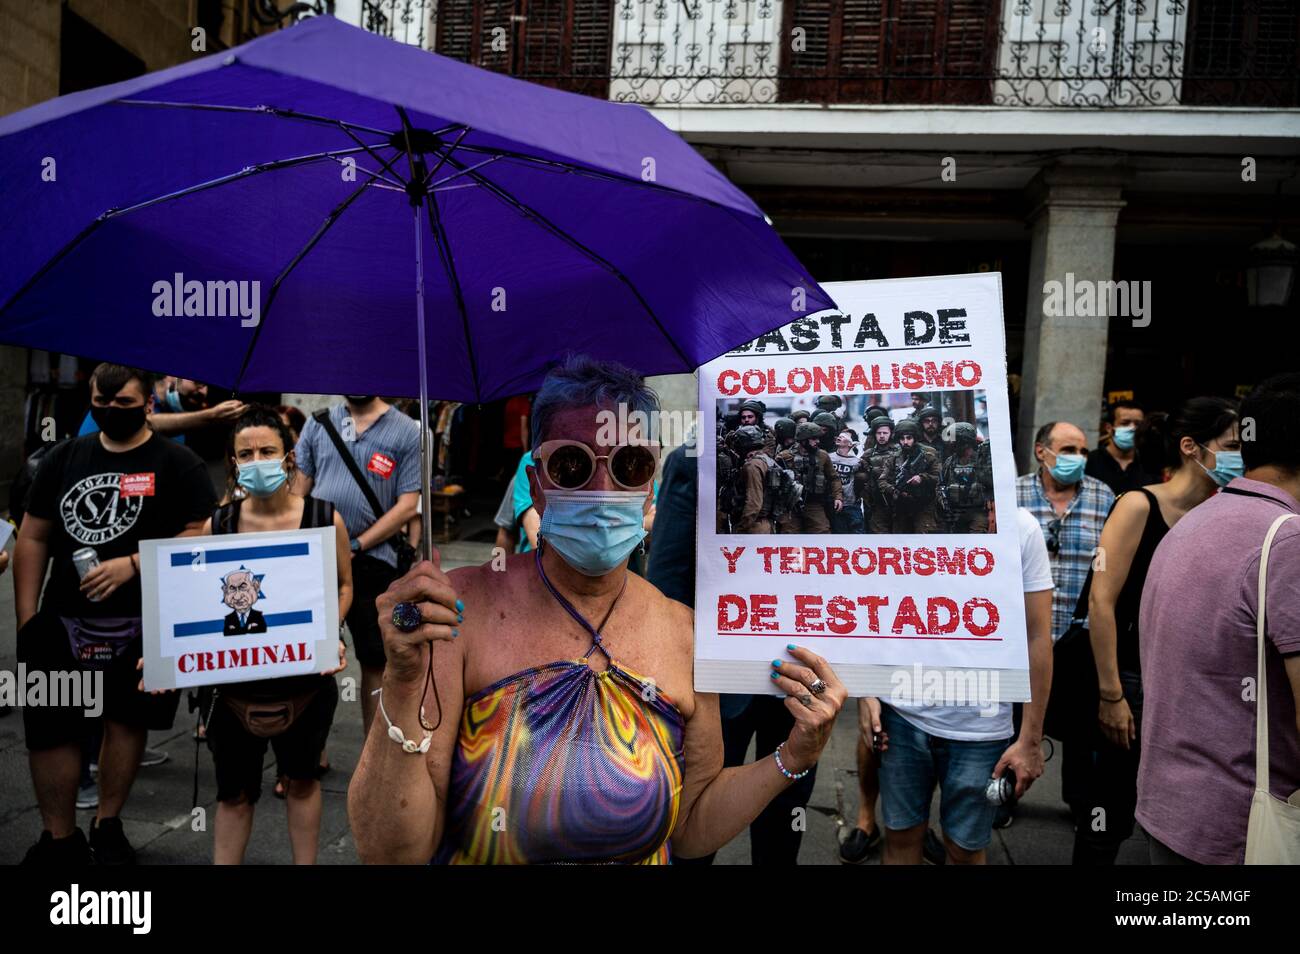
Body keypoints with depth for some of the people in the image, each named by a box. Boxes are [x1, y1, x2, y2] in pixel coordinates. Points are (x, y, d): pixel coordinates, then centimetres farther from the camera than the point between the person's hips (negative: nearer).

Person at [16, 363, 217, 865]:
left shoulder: (178, 463, -4)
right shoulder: (64, 457, 8)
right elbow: (33, 538, 8)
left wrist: (131, 565, -21)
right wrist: (26, 619, 2)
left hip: (144, 624, -3)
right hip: (62, 621, 4)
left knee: (126, 721, 9)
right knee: (48, 728, 5)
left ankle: (107, 825, 28)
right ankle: (59, 838, 22)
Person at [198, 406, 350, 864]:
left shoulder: (325, 518, -9)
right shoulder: (217, 525, -5)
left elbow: (343, 585, 2)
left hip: (306, 675, 0)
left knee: (301, 779, 19)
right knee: (234, 791, 14)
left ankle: (306, 864, 36)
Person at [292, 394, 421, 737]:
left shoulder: (407, 432, -2)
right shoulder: (317, 423, 9)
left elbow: (408, 504, -7)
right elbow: (299, 487, 10)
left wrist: (355, 546, -11)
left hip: (372, 561, -3)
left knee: (375, 662, 7)